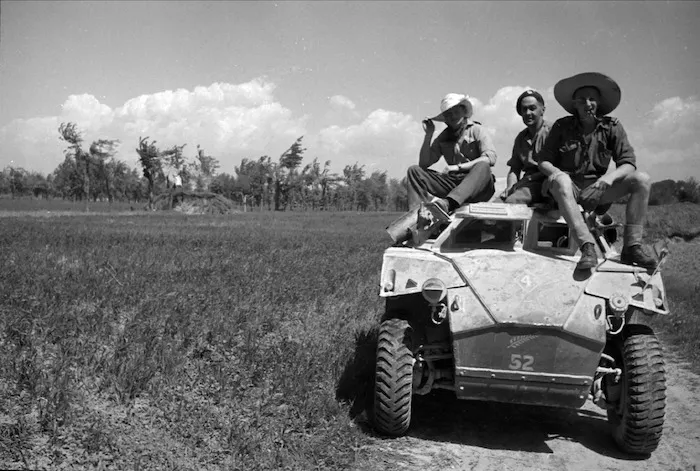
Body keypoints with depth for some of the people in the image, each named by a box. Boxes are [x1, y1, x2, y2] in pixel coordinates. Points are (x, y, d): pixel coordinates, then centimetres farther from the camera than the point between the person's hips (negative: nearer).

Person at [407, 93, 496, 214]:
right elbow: (423, 163, 8)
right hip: (453, 184, 4)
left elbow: (490, 158, -11)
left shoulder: (476, 130, 4)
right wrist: (428, 135, 1)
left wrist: (459, 167, -16)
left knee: (483, 165, -35)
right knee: (414, 170, -7)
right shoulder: (443, 137, 15)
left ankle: (447, 203, -55)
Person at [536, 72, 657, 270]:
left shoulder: (612, 126, 2)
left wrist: (610, 177, -26)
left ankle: (631, 247, -21)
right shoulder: (562, 126, 0)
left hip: (596, 189, 2)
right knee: (560, 180, -37)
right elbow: (543, 160, -1)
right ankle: (587, 246, -44)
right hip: (569, 187, -2)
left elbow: (628, 163, -4)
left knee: (642, 180, -17)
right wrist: (556, 173, -25)